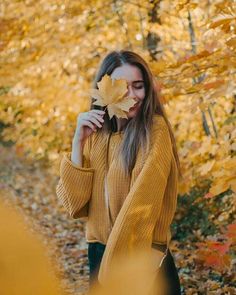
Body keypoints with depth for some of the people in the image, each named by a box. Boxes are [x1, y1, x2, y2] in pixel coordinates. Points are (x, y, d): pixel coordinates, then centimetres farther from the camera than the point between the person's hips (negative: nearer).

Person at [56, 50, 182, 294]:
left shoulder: (154, 131, -13)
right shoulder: (96, 133, 3)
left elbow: (141, 206, -18)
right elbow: (75, 203, -5)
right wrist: (78, 141, -12)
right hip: (99, 254, 5)